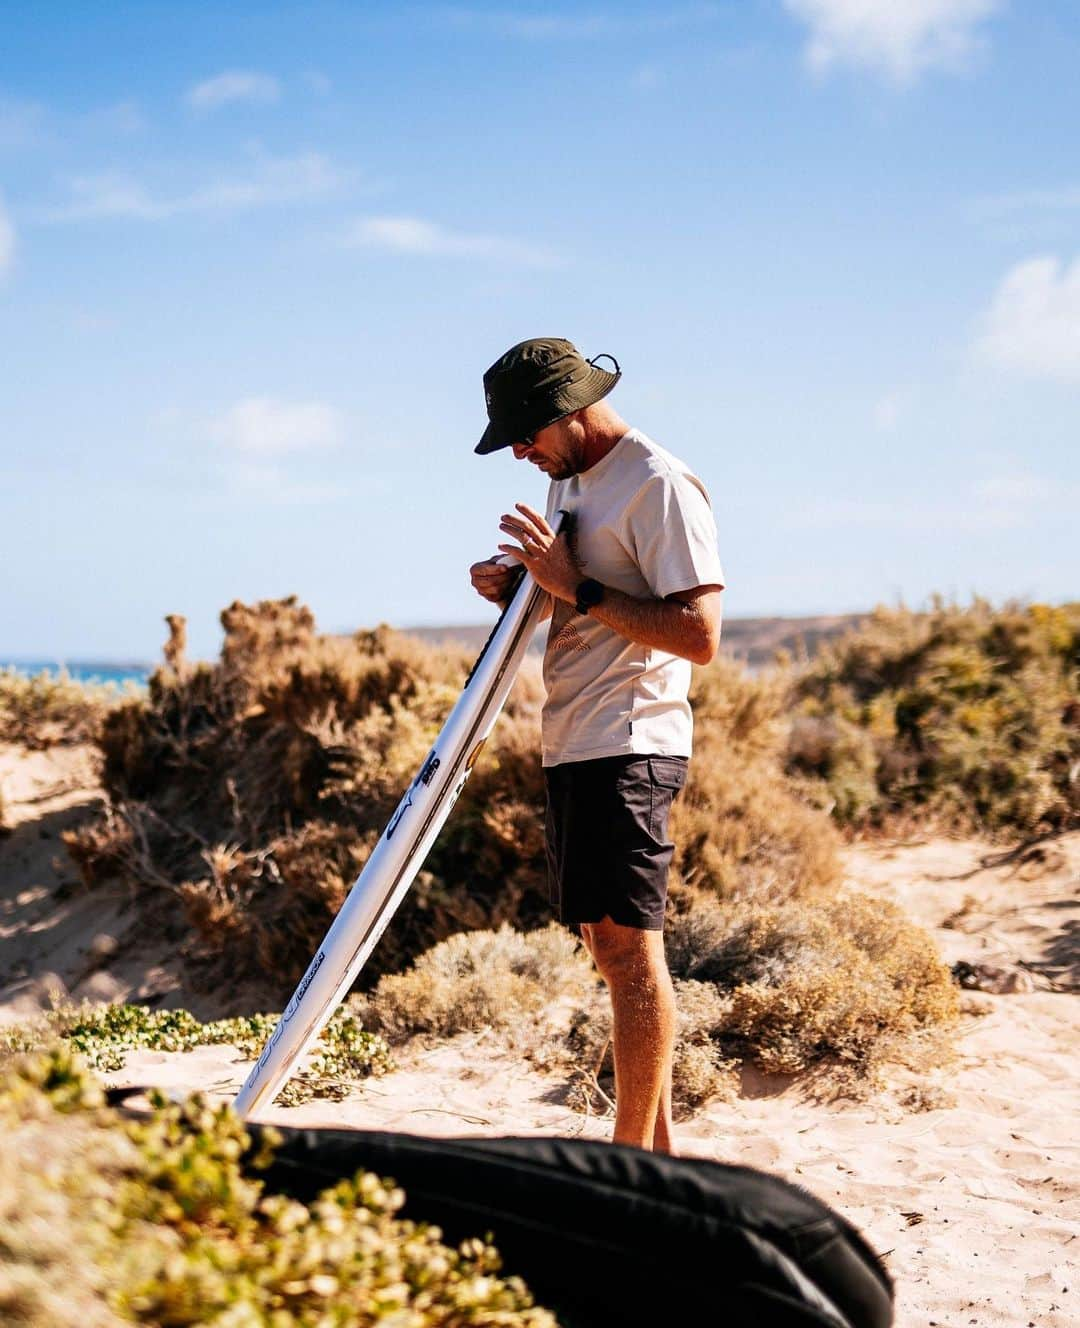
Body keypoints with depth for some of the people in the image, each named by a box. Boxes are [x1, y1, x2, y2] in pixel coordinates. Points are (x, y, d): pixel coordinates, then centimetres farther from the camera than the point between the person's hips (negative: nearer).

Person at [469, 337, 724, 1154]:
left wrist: (579, 587, -19)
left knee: (627, 942, -10)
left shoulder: (660, 486, -12)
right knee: (609, 943, 10)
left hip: (629, 745, -10)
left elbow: (699, 635, -19)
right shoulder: (570, 484, 18)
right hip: (573, 745, 10)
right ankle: (658, 1148, 17)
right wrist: (518, 590, 6)